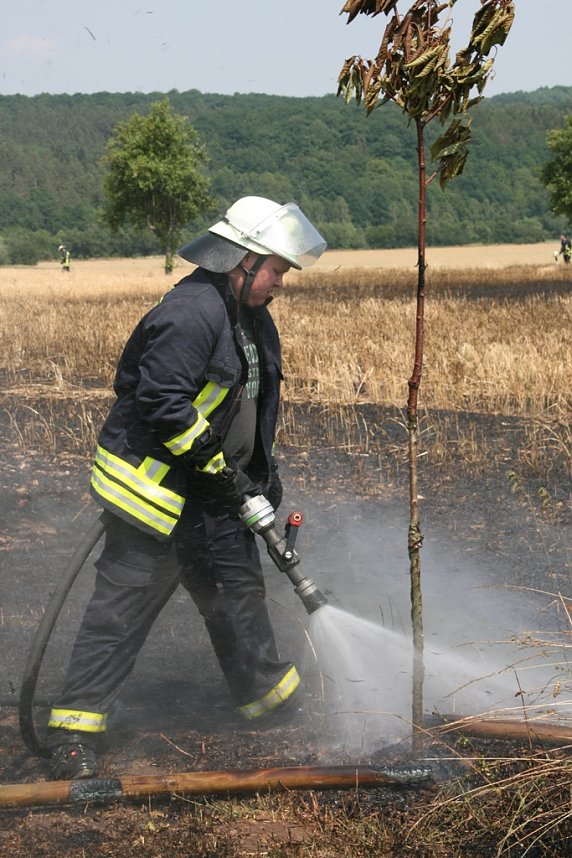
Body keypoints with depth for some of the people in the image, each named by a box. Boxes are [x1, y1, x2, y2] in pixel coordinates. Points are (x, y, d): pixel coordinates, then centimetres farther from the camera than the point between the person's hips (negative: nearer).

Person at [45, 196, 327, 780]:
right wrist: (217, 467, -19)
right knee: (121, 608, -5)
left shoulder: (254, 321, 12)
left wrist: (264, 474, 16)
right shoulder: (191, 313, -21)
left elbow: (253, 407, 22)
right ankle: (73, 731, 6)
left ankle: (271, 700, 33)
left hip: (211, 492, 9)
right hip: (155, 486, -9)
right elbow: (163, 404, -27)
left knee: (238, 588, 17)